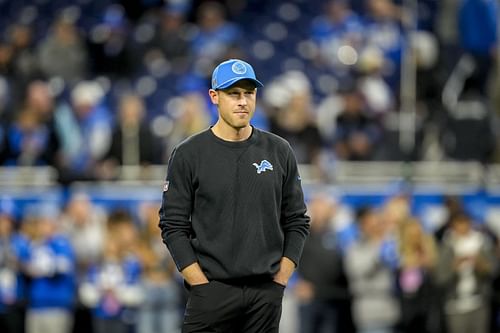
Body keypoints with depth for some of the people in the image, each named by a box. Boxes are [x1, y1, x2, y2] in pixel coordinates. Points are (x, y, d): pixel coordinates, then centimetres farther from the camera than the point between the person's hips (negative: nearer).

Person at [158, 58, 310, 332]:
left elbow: (297, 222, 10)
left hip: (266, 294, 3)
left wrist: (279, 281, 0)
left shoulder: (279, 152, 7)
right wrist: (203, 286, -9)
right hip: (211, 295, -3)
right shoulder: (188, 155, -1)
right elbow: (174, 227, -2)